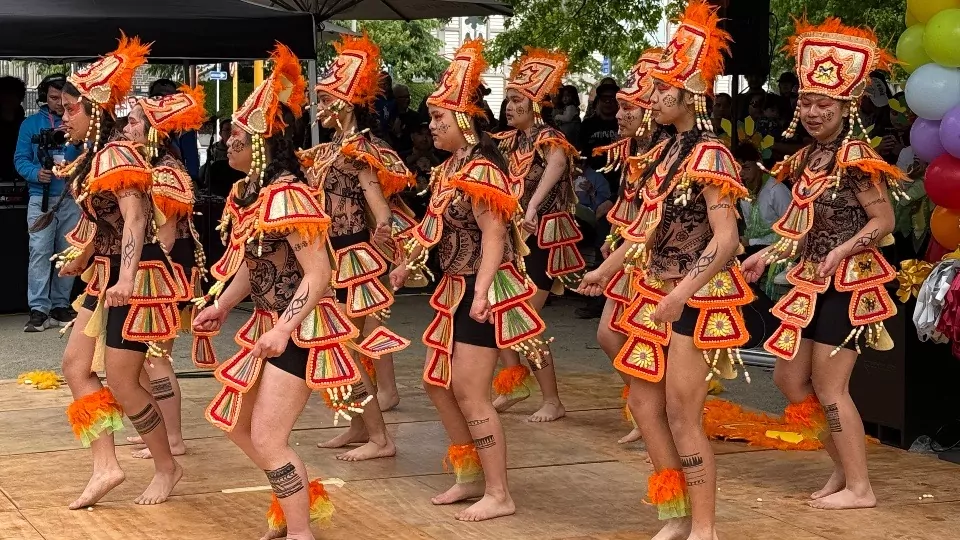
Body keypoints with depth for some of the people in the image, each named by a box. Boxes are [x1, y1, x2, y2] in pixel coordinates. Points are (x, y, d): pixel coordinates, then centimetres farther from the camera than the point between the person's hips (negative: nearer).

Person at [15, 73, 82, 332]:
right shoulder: (31, 124, 7)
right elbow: (20, 159, 3)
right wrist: (36, 173, -17)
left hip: (73, 197, 2)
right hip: (41, 198, -2)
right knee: (40, 252, -10)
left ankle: (60, 306, 15)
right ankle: (39, 310, -11)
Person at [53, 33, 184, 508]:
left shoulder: (116, 155, -16)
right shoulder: (92, 159, 11)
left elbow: (135, 220, -27)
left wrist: (126, 280, -37)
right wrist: (81, 260, 32)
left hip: (134, 278, -10)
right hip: (107, 277, 10)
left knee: (121, 383, -4)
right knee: (76, 363, 7)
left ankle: (167, 467, 13)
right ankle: (105, 467, 8)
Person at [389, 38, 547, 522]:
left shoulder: (480, 171, -18)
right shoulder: (451, 168, 9)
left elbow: (493, 236, -26)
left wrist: (482, 293, -35)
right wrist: (409, 264, 28)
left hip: (481, 291, -10)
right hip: (456, 287, 10)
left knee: (470, 393, -8)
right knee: (437, 383, 15)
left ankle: (498, 494, 0)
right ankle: (470, 477, 26)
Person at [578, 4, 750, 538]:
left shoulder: (709, 156, -16)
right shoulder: (666, 152, 10)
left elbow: (725, 239, -23)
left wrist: (683, 293, -31)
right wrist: (607, 269, 24)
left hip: (696, 298, -9)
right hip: (659, 293, 9)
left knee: (682, 417, -5)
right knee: (644, 401, 13)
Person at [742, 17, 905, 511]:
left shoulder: (855, 159, -14)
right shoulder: (809, 159, 11)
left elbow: (884, 219, -18)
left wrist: (844, 250, -29)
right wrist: (768, 255, 12)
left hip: (844, 285, -9)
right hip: (811, 284, 9)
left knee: (828, 387, -6)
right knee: (791, 380, 11)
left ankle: (859, 487, 4)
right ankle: (844, 466, 22)